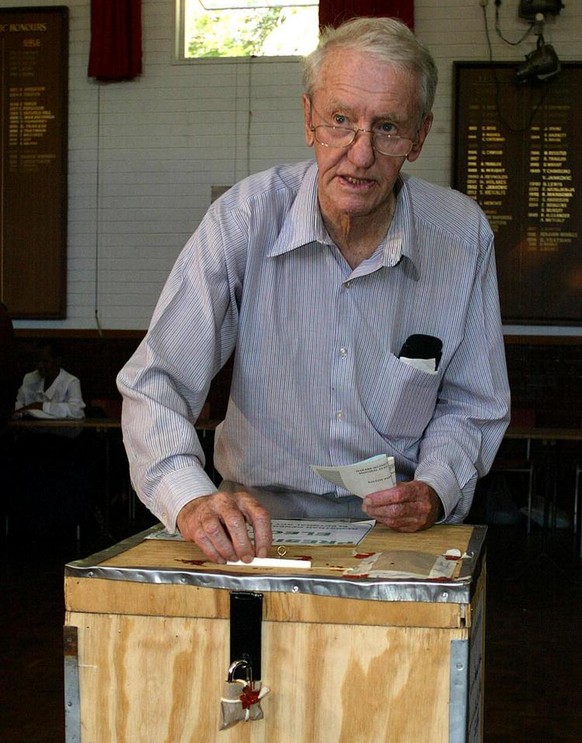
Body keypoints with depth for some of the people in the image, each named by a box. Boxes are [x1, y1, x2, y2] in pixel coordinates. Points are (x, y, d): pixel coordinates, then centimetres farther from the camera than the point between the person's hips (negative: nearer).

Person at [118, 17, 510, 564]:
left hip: (402, 534, 2)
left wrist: (434, 491, -13)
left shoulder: (464, 236, -6)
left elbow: (471, 406, 7)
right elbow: (154, 382, -15)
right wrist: (192, 500, -33)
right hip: (261, 523, -1)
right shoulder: (245, 217, -12)